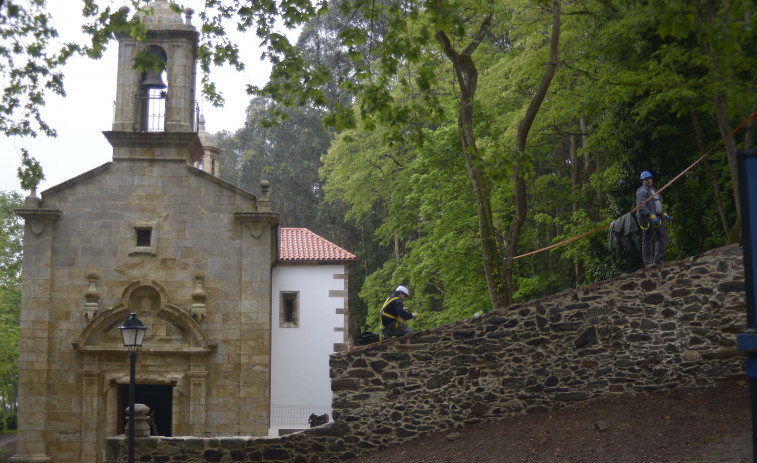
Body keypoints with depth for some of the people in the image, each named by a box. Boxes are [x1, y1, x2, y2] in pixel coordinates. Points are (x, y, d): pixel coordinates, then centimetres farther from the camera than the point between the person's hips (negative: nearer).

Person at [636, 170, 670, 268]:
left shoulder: (653, 190, 23)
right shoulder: (642, 191, -8)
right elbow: (641, 206, -21)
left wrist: (664, 215, 23)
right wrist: (651, 216, -27)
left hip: (657, 219, 9)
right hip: (648, 220, -9)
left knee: (663, 237, 3)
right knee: (647, 241, -4)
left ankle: (658, 260, 3)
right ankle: (648, 262, -1)